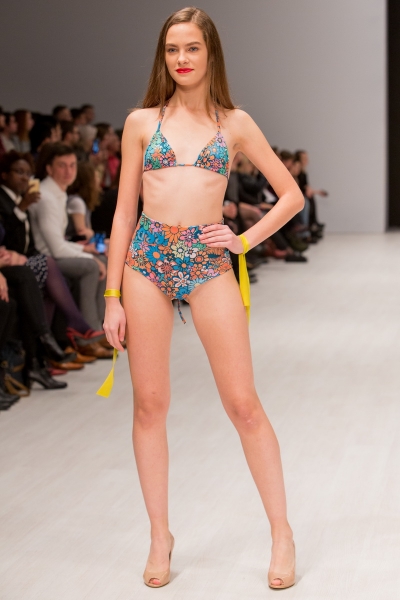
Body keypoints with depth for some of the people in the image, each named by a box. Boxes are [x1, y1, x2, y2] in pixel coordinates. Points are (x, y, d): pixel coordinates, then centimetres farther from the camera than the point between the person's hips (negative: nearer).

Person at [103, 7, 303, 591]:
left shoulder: (235, 123, 7)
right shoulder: (141, 122, 8)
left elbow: (292, 195, 12)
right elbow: (124, 212, 7)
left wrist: (245, 239, -1)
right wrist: (113, 296, 3)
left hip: (208, 263, -1)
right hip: (147, 259, 1)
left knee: (244, 403, -2)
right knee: (150, 403, 4)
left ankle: (282, 534, 10)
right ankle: (160, 537, 17)